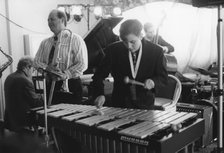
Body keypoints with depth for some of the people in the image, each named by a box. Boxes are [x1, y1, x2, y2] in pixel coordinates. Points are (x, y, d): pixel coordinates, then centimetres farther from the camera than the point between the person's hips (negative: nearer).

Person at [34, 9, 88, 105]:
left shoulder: (76, 40, -3)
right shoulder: (45, 43, 13)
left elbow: (82, 64, -10)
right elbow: (37, 61, 11)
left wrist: (65, 74, -20)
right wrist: (47, 67, -10)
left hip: (70, 87, -4)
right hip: (50, 86, 5)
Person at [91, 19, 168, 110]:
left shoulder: (156, 51, -10)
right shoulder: (113, 50, -9)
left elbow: (163, 77, -2)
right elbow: (99, 75, -7)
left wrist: (153, 81, -24)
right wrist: (99, 94, -24)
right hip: (119, 104, 1)